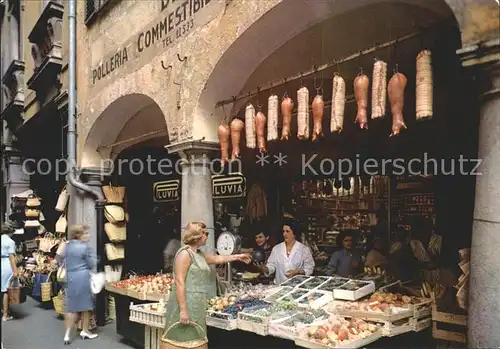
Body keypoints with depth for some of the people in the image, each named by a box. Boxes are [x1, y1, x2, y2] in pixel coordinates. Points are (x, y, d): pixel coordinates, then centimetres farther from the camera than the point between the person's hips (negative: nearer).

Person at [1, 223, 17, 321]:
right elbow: (11, 257, -13)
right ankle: (5, 315, 7)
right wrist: (15, 270, -15)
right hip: (7, 265, -5)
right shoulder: (10, 241, -7)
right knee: (6, 290, 1)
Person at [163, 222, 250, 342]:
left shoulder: (199, 254, 17)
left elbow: (217, 258, 36)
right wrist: (183, 309, -23)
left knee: (194, 342, 10)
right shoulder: (185, 253, -12)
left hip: (197, 305, 9)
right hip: (185, 304, -9)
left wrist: (238, 257, 40)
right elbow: (179, 282, -18)